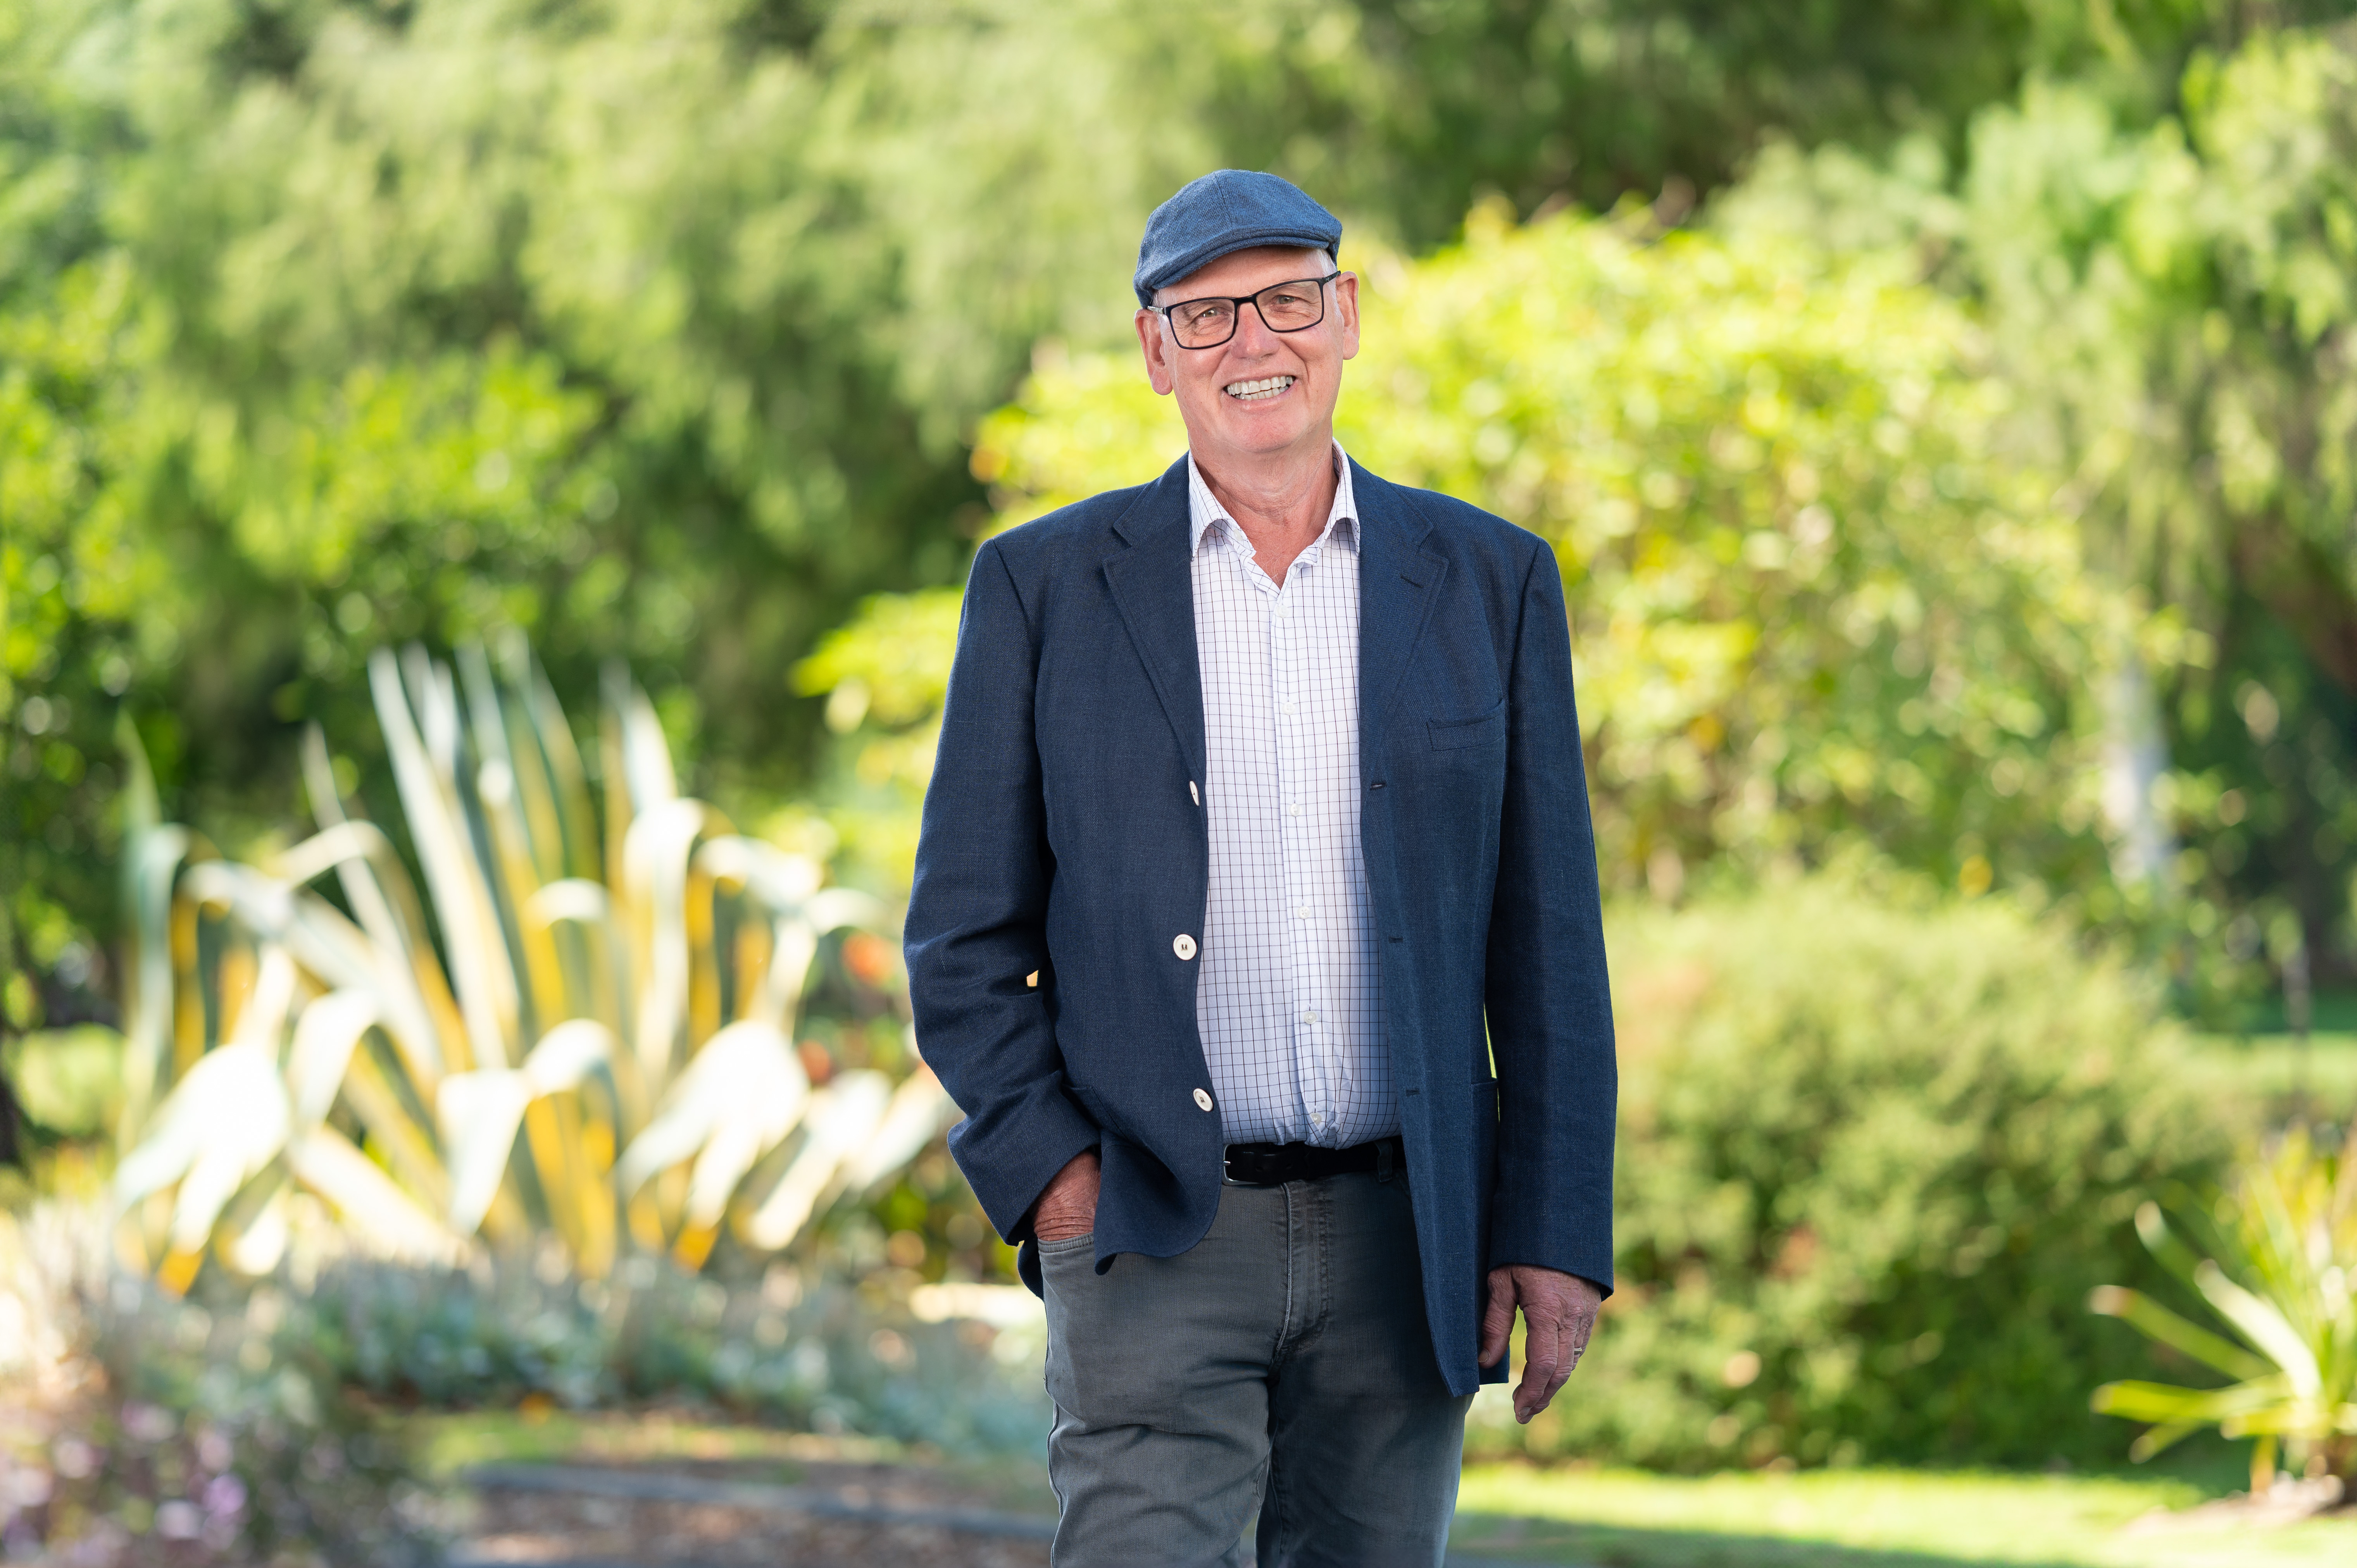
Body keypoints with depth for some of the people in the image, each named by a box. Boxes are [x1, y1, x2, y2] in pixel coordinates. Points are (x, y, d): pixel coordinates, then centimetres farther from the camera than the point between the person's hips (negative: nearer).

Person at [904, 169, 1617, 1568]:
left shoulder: (1489, 583, 7)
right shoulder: (1046, 586, 3)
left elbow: (1548, 941, 7)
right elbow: (966, 934, 5)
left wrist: (1559, 1235, 0)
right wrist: (1045, 1167, -8)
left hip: (1401, 1242, 2)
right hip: (1153, 1236, -2)